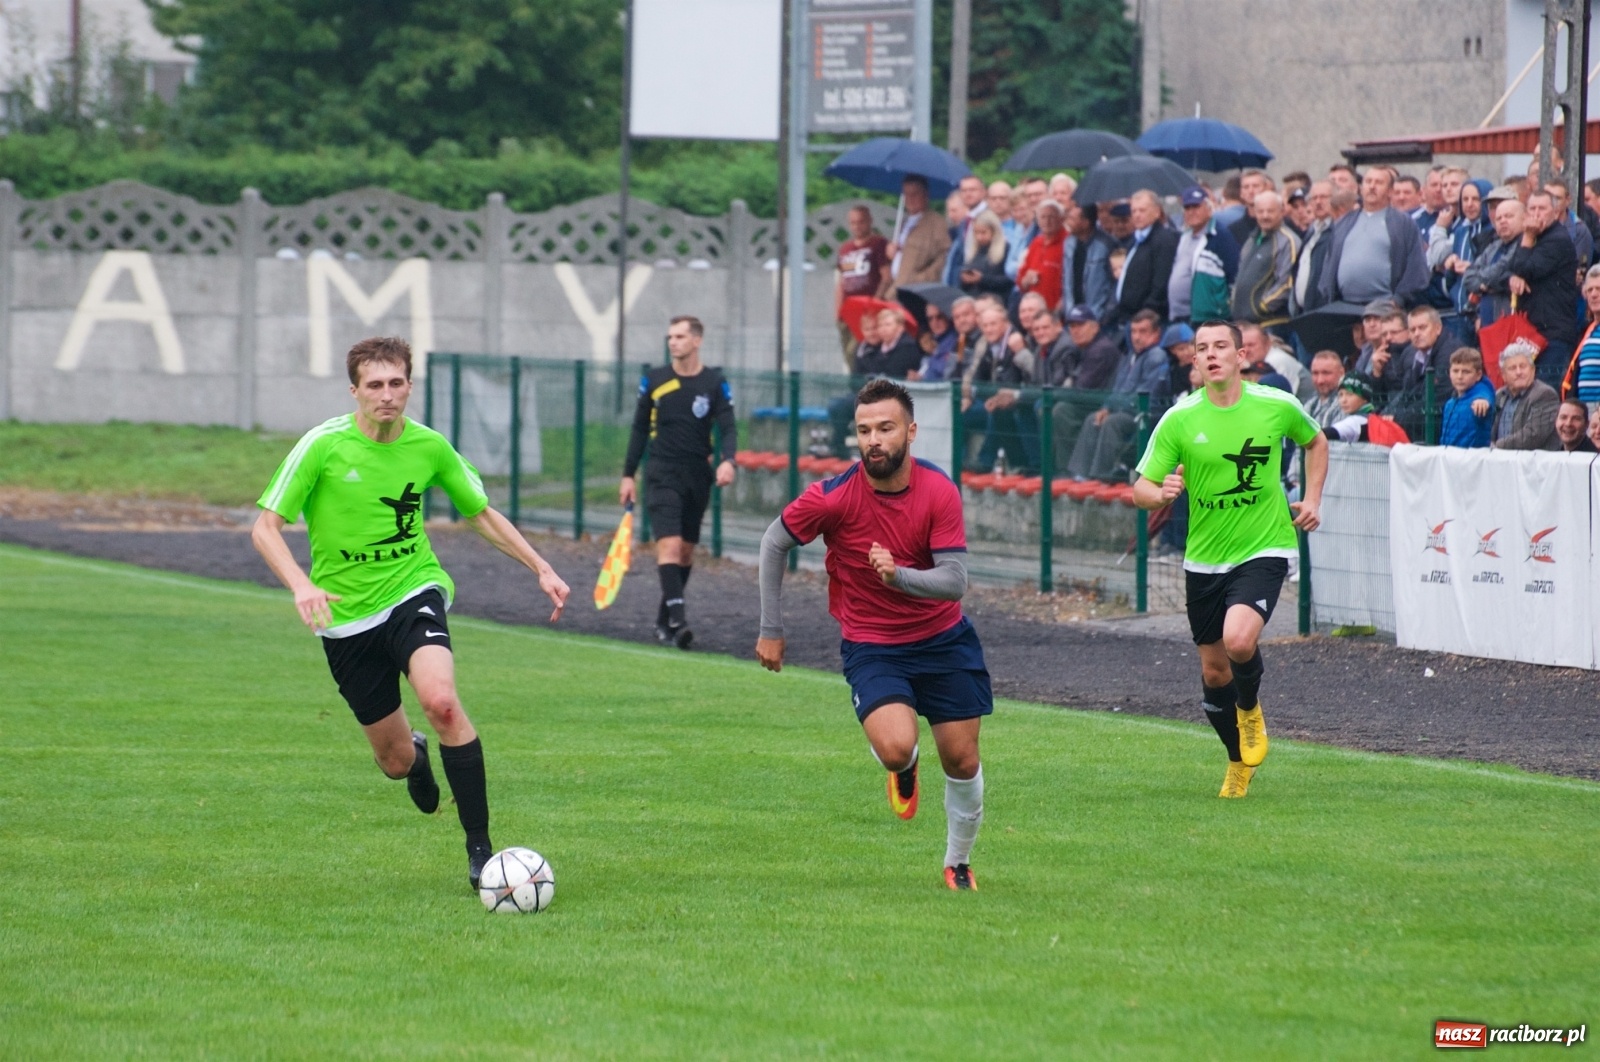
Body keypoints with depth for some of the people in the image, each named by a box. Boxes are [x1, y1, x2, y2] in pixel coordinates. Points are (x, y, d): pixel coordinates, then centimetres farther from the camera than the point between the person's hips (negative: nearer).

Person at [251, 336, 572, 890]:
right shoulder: (323, 446, -11)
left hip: (412, 591, 0)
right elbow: (265, 527, -10)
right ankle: (416, 755, 46)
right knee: (395, 761, 4)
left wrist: (540, 567, 4)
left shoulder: (429, 447, -3)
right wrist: (301, 585, -28)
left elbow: (481, 513, 13)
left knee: (440, 700, -31)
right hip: (347, 615, 0)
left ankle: (479, 846, -21)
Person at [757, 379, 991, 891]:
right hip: (871, 648, -2)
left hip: (943, 639, 2)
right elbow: (774, 542, -3)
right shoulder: (834, 496, -19)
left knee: (963, 761, 4)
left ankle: (958, 864, 30)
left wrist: (899, 575, -38)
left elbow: (954, 581, -19)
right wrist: (771, 630, -1)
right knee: (896, 746, -25)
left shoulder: (940, 491, -15)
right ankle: (904, 769, 14)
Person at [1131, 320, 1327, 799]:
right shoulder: (1179, 420, -7)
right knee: (1213, 670, 10)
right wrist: (1161, 492, -28)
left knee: (1238, 639, -27)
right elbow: (1140, 489, -5)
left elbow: (1315, 442, 16)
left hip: (1264, 549, -2)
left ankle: (1250, 709, 7)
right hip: (1204, 558, 2)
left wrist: (1311, 499, 4)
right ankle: (1240, 760, 35)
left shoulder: (1277, 406, -6)